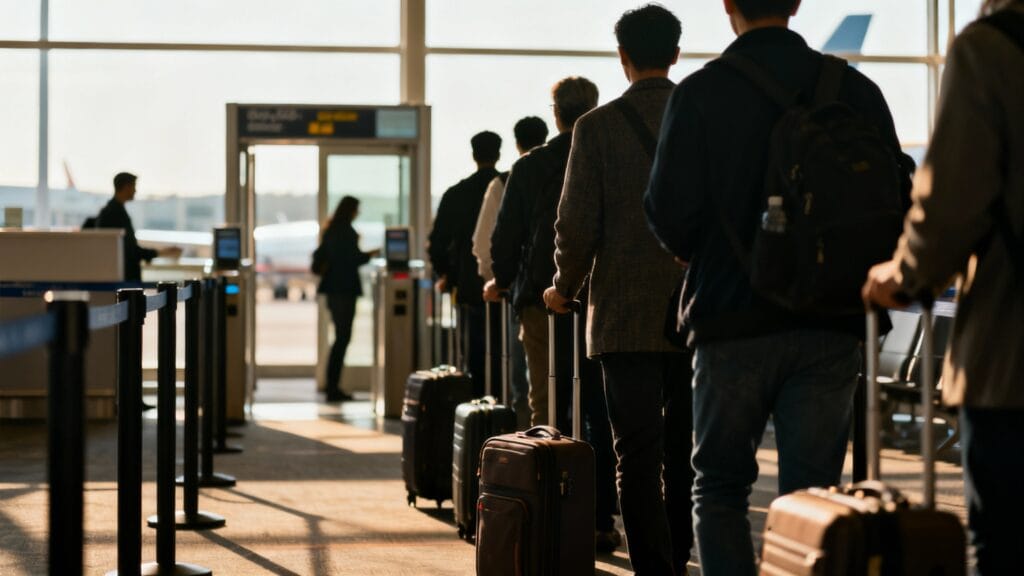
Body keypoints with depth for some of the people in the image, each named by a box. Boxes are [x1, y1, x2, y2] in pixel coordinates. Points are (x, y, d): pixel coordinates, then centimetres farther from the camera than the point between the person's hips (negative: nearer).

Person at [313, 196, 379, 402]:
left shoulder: (330, 230, 12)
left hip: (331, 286, 9)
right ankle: (333, 386, -8)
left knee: (341, 336, 14)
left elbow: (320, 255, 17)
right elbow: (354, 258, -15)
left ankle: (331, 385, 15)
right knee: (343, 337, -6)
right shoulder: (346, 231, -13)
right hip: (345, 288, -9)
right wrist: (371, 254, 0)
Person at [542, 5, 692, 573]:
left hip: (626, 316, -3)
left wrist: (564, 289, 12)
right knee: (686, 451, 15)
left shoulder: (597, 127, -5)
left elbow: (577, 223, -5)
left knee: (637, 456, -2)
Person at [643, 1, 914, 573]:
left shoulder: (701, 93, -6)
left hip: (733, 320, -2)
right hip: (831, 329, 2)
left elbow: (670, 212, -10)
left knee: (720, 490, 12)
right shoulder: (856, 90, 2)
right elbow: (899, 199, 2)